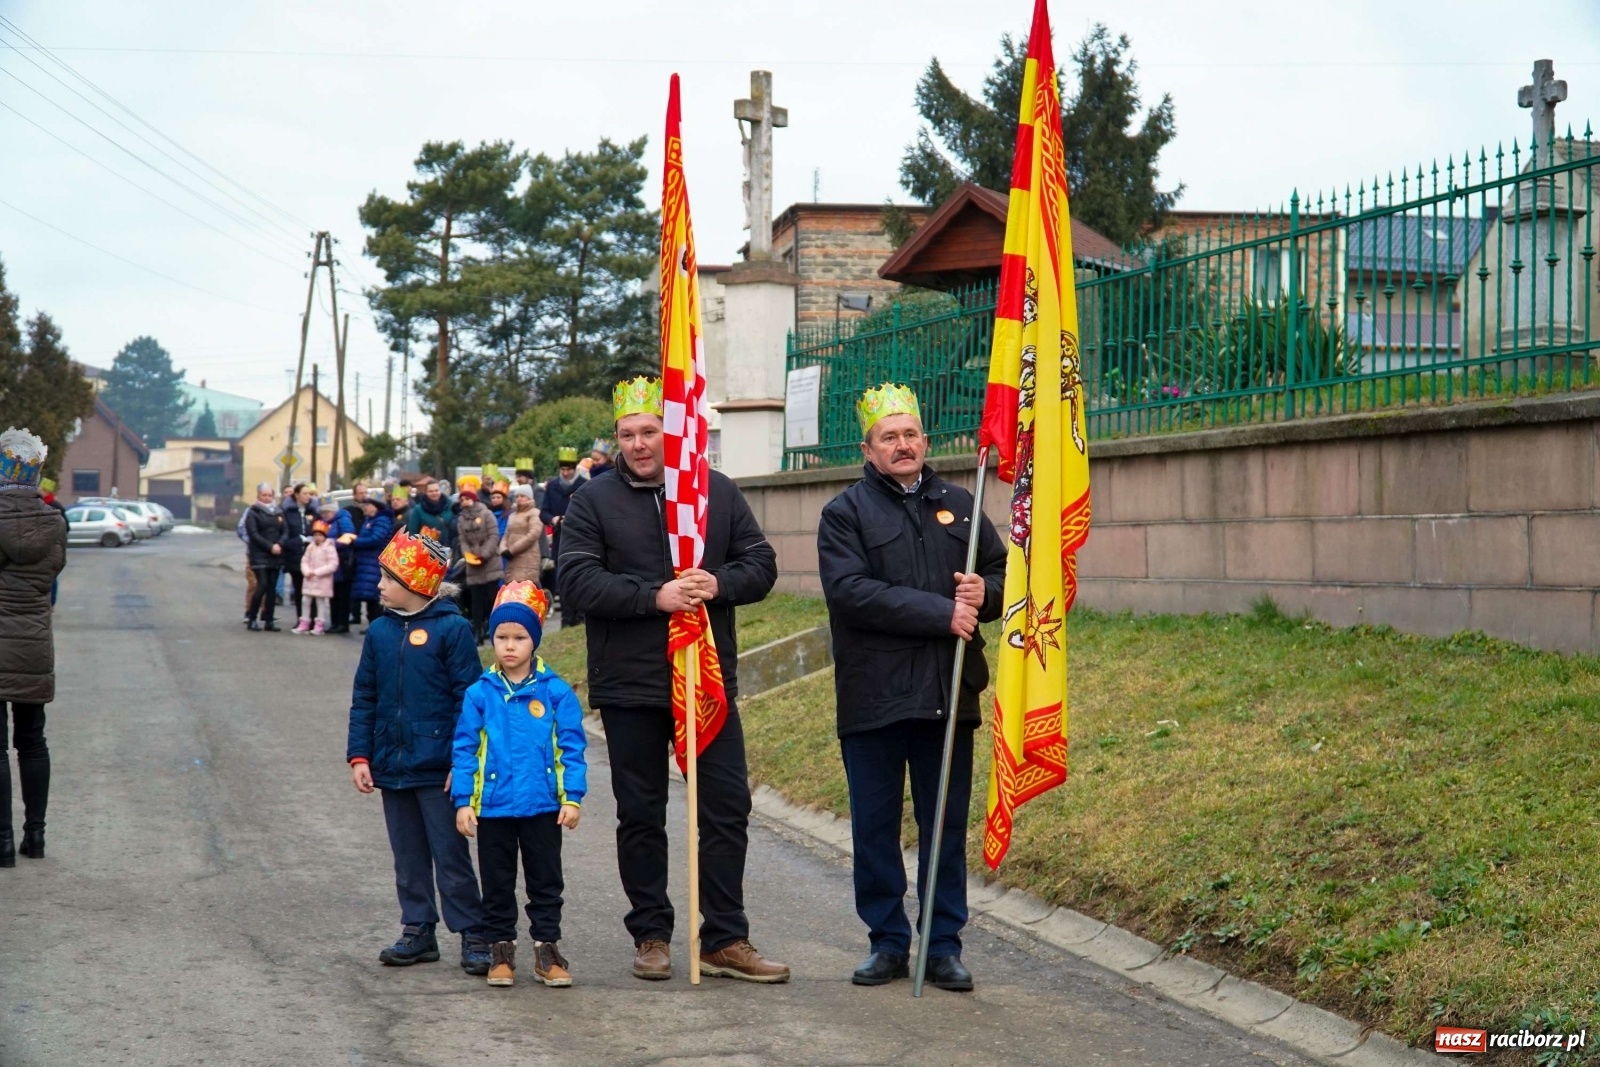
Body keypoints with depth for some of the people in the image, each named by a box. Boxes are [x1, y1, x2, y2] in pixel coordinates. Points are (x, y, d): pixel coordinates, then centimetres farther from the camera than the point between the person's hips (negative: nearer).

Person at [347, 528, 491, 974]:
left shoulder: (451, 629, -10)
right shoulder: (379, 632, 6)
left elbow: (470, 699, -9)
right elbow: (363, 699, 11)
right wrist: (359, 756, 4)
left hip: (437, 770, -6)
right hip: (392, 767, 6)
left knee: (451, 857, 0)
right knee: (408, 858, 13)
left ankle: (474, 935, 6)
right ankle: (417, 931, 22)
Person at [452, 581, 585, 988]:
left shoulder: (556, 692, -4)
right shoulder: (479, 694, -3)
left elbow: (572, 747, -2)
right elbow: (465, 749, 0)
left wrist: (572, 797, -7)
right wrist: (463, 801, -5)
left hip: (543, 806, -1)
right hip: (492, 807, 1)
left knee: (546, 883, 9)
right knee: (497, 886, 11)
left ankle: (548, 951, 18)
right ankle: (500, 951, 22)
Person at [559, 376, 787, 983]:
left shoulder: (718, 493, 7)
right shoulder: (594, 501, 0)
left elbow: (761, 564, 6)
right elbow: (577, 580, -11)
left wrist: (719, 583, -16)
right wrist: (654, 597, -21)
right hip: (629, 687, -1)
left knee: (727, 809, 2)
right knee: (641, 817, 8)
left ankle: (725, 940, 11)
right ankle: (651, 935, 20)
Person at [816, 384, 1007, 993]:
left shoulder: (958, 505, 13)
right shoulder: (845, 514, 0)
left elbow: (1002, 571, 18)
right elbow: (850, 592, -14)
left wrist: (985, 593, -7)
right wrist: (941, 613, -18)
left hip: (948, 694, 3)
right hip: (873, 698, -3)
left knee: (947, 827, 7)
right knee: (874, 828, 5)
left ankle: (944, 947, 16)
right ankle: (888, 943, 16)